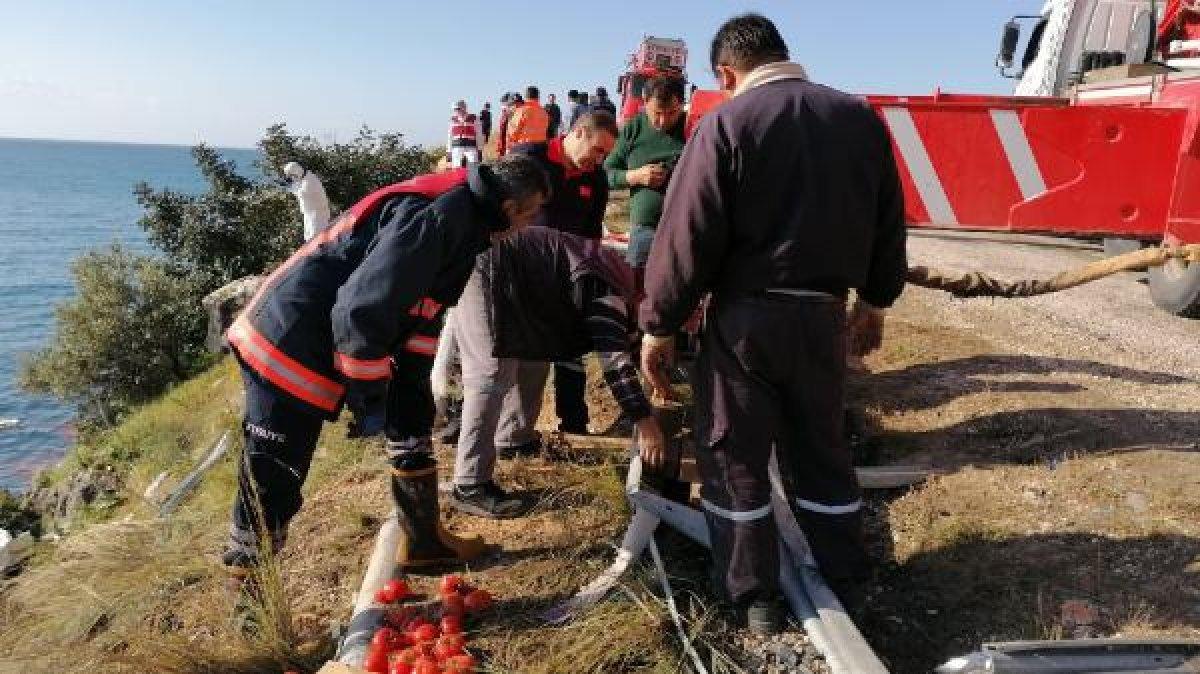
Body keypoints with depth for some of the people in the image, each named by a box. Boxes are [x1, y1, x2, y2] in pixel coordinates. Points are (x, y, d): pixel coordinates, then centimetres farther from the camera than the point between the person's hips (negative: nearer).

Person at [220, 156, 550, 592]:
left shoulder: (463, 215, 9)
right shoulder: (435, 215, -25)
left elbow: (417, 304, 15)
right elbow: (364, 307, -30)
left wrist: (409, 381, 11)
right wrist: (368, 397, -19)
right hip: (290, 347, -10)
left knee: (411, 418, 17)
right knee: (271, 482, -1)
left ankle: (423, 541, 30)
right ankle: (245, 585, 19)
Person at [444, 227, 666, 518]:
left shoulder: (619, 275, 15)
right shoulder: (611, 291, -14)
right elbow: (615, 356, -24)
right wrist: (645, 421, -24)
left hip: (503, 269, 10)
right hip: (486, 271, -10)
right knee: (491, 376, -11)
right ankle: (469, 487, -6)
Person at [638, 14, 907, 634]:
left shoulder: (727, 124, -10)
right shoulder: (860, 119, 7)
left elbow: (686, 236, -14)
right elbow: (888, 222, 13)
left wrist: (658, 325, -6)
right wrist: (875, 300, 25)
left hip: (745, 315, -5)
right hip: (823, 315, 5)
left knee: (734, 457, 9)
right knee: (821, 450, 19)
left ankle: (752, 597, 20)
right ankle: (844, 585, 30)